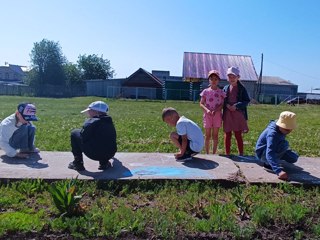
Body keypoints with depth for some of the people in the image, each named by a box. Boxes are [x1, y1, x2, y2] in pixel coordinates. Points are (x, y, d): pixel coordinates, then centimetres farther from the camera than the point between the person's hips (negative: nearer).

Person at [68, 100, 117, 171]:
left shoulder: (90, 122, -10)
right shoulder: (110, 122, 12)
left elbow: (83, 138, -13)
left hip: (93, 154, -6)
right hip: (110, 154, 7)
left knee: (74, 133, 9)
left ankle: (78, 163, 10)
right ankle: (104, 162, 20)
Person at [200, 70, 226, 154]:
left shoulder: (221, 92, 1)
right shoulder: (206, 91, 0)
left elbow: (222, 104, -2)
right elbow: (201, 104, 0)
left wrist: (216, 110, -19)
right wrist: (207, 110, -19)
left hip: (217, 115, 0)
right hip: (207, 115, 0)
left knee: (215, 135, 7)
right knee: (208, 136, 6)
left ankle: (214, 153, 16)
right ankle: (207, 154, 15)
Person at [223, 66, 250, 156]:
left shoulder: (242, 88, 0)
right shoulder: (225, 88, 7)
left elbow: (247, 101, -2)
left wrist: (236, 106, -15)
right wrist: (226, 105, -13)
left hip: (238, 114, -3)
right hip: (227, 114, 3)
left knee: (238, 135, 1)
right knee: (227, 135, 8)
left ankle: (241, 154, 13)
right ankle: (227, 154, 19)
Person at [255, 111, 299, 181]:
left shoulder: (281, 129, -10)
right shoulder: (272, 133, -35)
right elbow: (269, 154, -44)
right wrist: (279, 171, -54)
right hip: (263, 153, -9)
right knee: (284, 144, -31)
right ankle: (268, 164, -17)